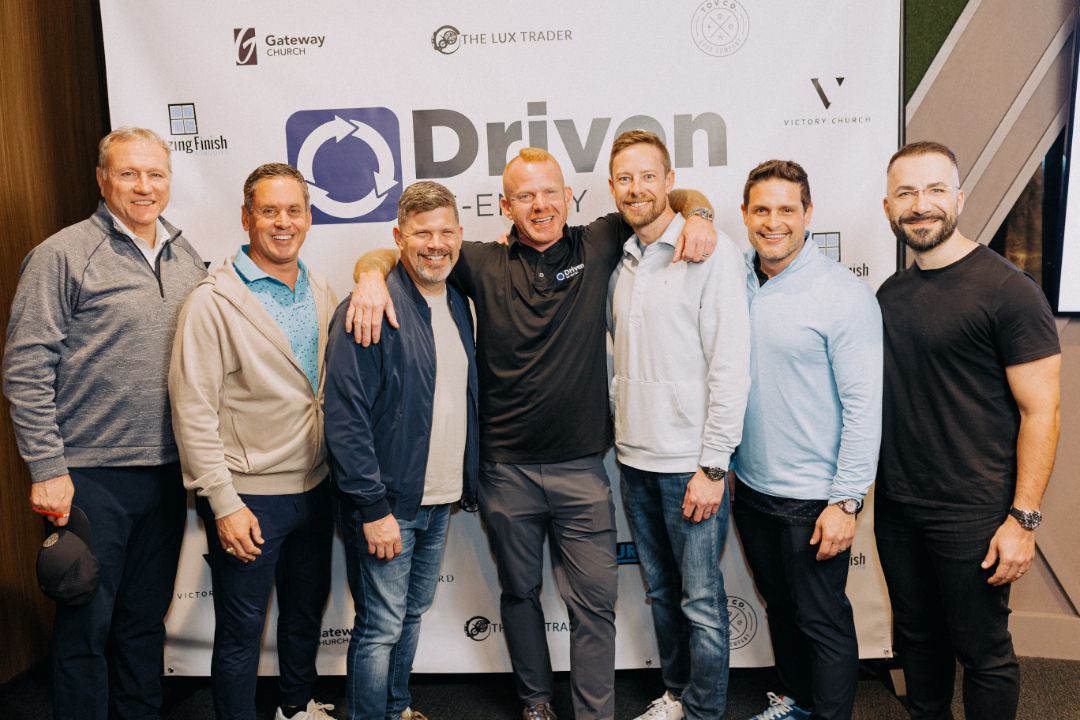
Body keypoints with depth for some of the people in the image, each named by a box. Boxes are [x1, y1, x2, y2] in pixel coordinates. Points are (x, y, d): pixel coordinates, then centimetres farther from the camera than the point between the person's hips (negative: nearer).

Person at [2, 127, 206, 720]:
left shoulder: (186, 259, 8)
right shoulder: (64, 254, -8)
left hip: (167, 472, 5)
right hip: (91, 476, -5)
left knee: (146, 620, 18)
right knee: (86, 626, 8)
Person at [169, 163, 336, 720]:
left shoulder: (323, 295, 5)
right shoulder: (214, 301, -13)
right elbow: (193, 409, -15)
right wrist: (223, 502, -17)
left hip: (314, 487, 6)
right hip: (249, 496, -6)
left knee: (307, 610, 22)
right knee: (242, 629, 9)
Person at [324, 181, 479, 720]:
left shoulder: (458, 305, 9)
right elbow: (345, 417, -19)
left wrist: (468, 484, 12)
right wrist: (373, 509, -19)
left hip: (439, 501, 7)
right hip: (386, 504, -7)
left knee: (413, 614, 21)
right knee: (381, 628, 3)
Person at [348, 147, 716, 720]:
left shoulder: (598, 246, 0)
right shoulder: (484, 264, 0)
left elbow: (671, 195, 10)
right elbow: (396, 251, 4)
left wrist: (697, 213, -11)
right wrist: (372, 273, -17)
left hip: (581, 468, -1)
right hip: (506, 472, 1)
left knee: (594, 602, 4)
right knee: (519, 592, 19)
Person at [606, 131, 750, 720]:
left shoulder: (711, 252, -11)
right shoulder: (620, 261, 10)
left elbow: (731, 366, -15)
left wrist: (712, 466, -16)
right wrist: (620, 427, 10)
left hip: (690, 462, -6)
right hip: (633, 457, 7)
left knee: (701, 601, 5)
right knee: (660, 590, 19)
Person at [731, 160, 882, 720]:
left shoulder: (845, 295, -16)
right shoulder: (734, 280, 0)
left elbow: (864, 406, -16)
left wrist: (846, 502, -17)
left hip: (814, 499, -6)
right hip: (751, 488, 6)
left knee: (822, 622, 9)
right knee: (779, 608, 23)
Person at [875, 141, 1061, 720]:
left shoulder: (1007, 290, -12)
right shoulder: (890, 293, 7)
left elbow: (1039, 410, -13)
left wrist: (1023, 519, -16)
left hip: (971, 516, -6)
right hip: (896, 506, 6)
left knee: (982, 653, 8)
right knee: (917, 636, 20)